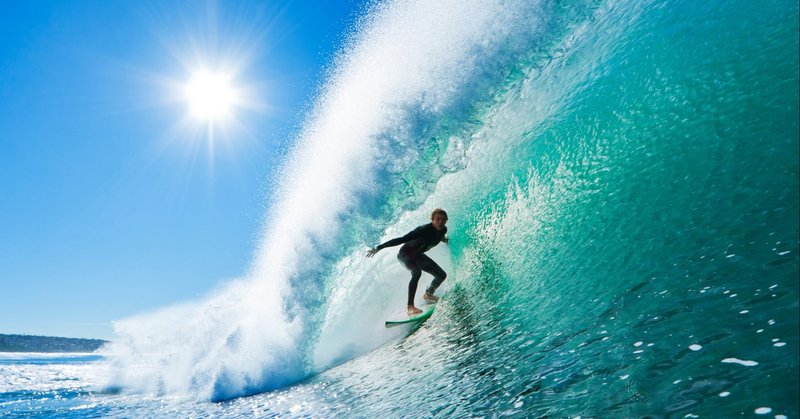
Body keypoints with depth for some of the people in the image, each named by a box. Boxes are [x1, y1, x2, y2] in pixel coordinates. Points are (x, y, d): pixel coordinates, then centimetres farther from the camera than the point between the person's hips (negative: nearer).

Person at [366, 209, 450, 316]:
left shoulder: (443, 230, -11)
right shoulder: (424, 230, -33)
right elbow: (401, 240, -34)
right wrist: (379, 247, -36)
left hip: (418, 255, 8)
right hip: (405, 254, -8)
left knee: (442, 275, 7)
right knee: (417, 272, -37)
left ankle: (428, 294, 33)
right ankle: (410, 307, -41)